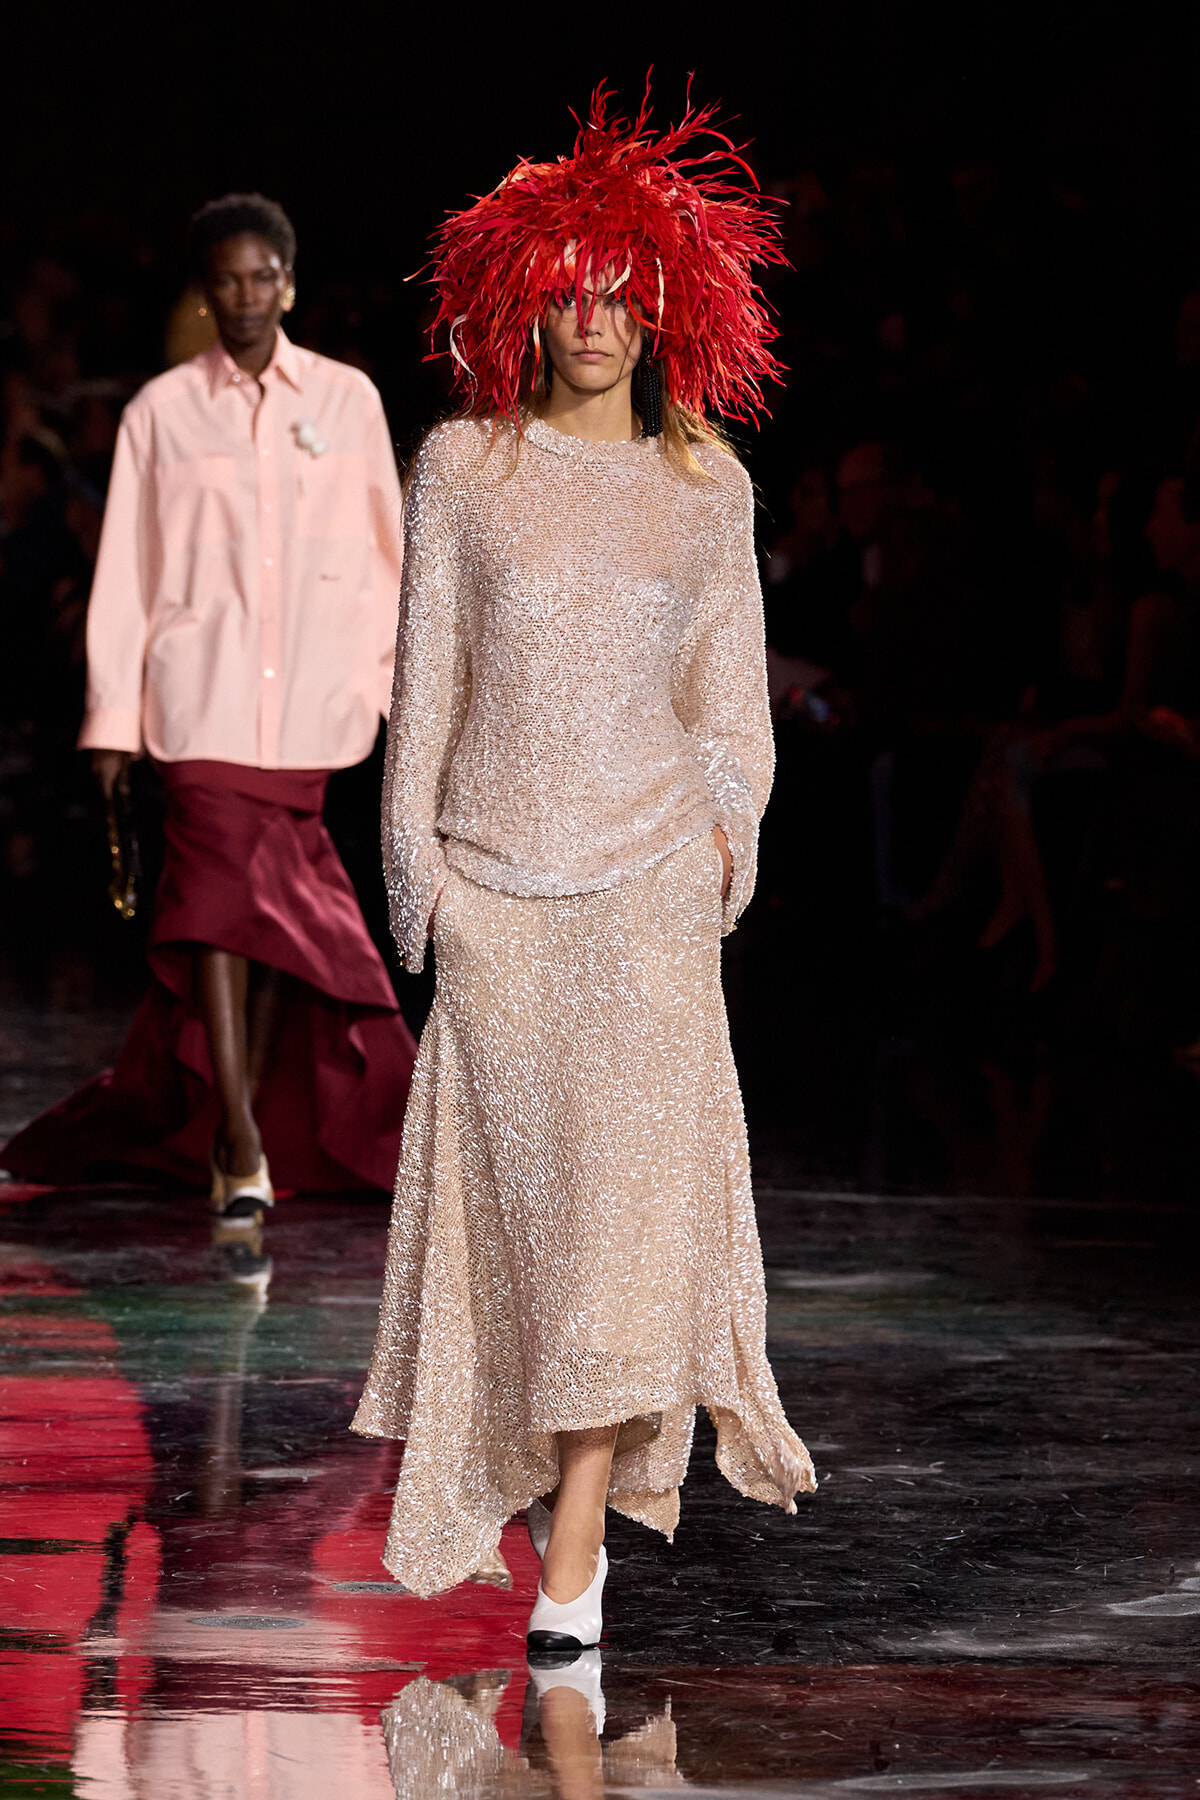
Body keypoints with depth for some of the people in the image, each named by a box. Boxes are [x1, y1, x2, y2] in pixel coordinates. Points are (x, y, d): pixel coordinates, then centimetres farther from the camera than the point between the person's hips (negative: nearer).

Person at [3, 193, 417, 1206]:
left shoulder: (347, 400, 8)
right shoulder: (163, 411, 4)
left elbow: (385, 553, 12)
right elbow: (128, 571, 5)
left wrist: (393, 677, 8)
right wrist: (113, 713, 3)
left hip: (309, 703, 2)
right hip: (202, 696, -2)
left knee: (281, 908, 6)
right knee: (220, 891, -13)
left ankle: (245, 1117, 18)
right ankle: (241, 1147, -16)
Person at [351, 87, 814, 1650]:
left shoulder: (707, 485, 6)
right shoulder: (462, 466, 3)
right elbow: (425, 669, 5)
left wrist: (725, 825, 4)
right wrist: (413, 850, 2)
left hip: (649, 883, 0)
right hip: (495, 879, 0)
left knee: (629, 1185, -10)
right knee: (518, 1181, 3)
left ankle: (575, 1553, -12)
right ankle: (556, 1483, 22)